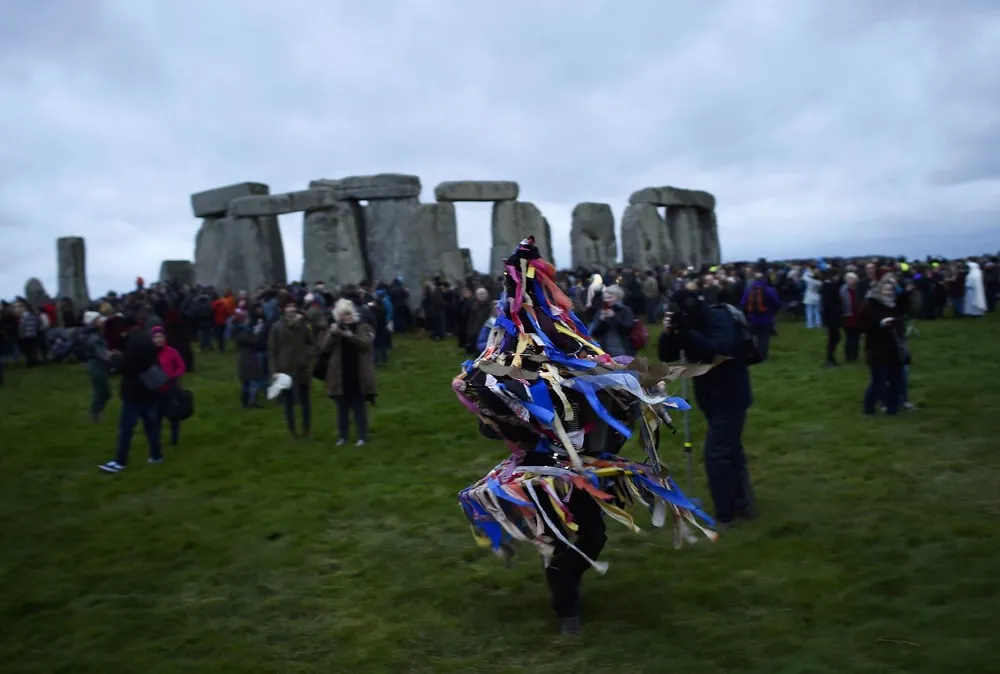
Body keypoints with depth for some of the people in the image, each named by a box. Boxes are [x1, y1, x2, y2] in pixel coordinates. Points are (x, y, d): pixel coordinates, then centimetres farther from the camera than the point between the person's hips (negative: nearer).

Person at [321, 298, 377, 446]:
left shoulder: (363, 327, 0)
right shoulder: (334, 328, 5)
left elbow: (367, 344, -16)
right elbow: (325, 348, -4)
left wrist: (351, 335, -29)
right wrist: (332, 334, -20)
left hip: (358, 375, -2)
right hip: (340, 375, 2)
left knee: (359, 406, 4)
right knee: (342, 407, 10)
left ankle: (362, 436, 9)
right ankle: (342, 436, 20)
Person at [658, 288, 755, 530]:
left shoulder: (719, 318, -18)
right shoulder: (687, 324, 3)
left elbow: (721, 349, -34)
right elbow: (667, 356, 0)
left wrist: (688, 333, -33)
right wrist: (668, 333, -18)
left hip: (730, 397, -9)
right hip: (711, 398, 9)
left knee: (717, 454, -11)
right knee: (730, 451, 18)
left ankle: (725, 516, -2)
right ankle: (743, 503, 32)